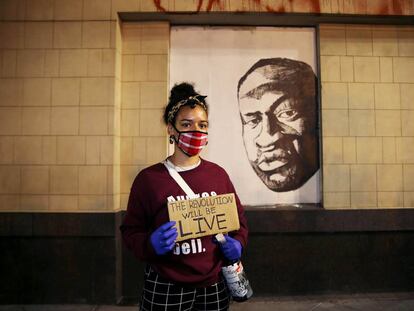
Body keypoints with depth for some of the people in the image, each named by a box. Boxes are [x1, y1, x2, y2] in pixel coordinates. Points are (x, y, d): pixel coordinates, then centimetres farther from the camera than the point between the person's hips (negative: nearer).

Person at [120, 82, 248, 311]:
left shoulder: (218, 174, -1)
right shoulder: (148, 178, -11)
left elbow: (238, 218, 10)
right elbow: (131, 230, -5)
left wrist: (237, 243, -8)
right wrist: (150, 244, -24)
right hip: (165, 290, -3)